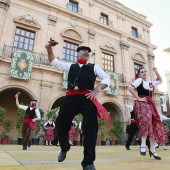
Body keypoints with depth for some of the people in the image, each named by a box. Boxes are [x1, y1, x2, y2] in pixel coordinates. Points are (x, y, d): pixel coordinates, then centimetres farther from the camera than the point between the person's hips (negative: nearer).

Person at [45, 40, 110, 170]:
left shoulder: (94, 67, 22)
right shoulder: (71, 66, 26)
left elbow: (107, 79, 12)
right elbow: (54, 62, 22)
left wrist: (98, 88, -9)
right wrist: (49, 49, 4)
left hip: (87, 97, -1)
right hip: (71, 97, 1)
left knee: (91, 127, -12)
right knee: (61, 125, -2)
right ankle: (64, 148, 32)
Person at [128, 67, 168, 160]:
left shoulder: (150, 82, 20)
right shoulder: (139, 80, -2)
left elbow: (160, 81, 36)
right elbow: (130, 88, -16)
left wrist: (156, 72, 23)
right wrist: (138, 98, -15)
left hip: (150, 104, 8)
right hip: (141, 104, -8)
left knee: (155, 126, 5)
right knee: (146, 121, -32)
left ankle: (152, 150, 14)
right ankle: (143, 144, -19)